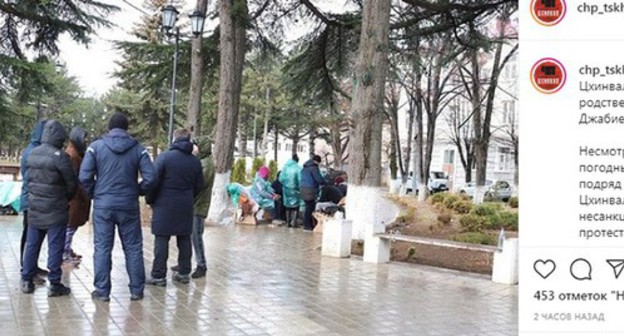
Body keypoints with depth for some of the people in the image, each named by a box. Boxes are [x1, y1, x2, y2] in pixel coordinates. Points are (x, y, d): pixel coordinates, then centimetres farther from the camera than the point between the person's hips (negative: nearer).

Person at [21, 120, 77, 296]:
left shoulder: (32, 154, 5)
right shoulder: (59, 156, -17)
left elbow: (28, 178, 12)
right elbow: (72, 183, -11)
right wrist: (66, 199, 8)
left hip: (34, 208, 6)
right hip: (55, 209, -6)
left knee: (32, 244, 14)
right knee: (55, 246, 0)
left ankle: (26, 280, 20)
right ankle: (54, 284, 4)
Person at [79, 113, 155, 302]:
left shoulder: (96, 147, -3)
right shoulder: (138, 149, -1)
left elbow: (84, 176, -9)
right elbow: (149, 177, -7)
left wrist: (93, 194, 8)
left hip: (103, 206, -1)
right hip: (129, 206, 1)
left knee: (102, 248, 7)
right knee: (133, 248, 10)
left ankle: (102, 291, 9)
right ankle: (137, 290, 14)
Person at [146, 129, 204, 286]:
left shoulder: (164, 157, -9)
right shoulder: (195, 161, 7)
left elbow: (154, 181, -11)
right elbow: (199, 186, 11)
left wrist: (150, 200, 2)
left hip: (165, 205, -5)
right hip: (186, 207, 5)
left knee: (161, 240, -1)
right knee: (184, 239, 12)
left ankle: (158, 276, 0)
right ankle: (184, 273, 18)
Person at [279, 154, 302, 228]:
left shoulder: (285, 167, -2)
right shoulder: (298, 168, -14)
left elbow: (281, 179, -3)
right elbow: (300, 180, -14)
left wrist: (285, 184, 12)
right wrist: (300, 187, 3)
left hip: (286, 189, 4)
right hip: (294, 189, -4)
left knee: (288, 206, 14)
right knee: (295, 206, 5)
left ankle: (288, 222, 16)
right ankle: (293, 222, -4)